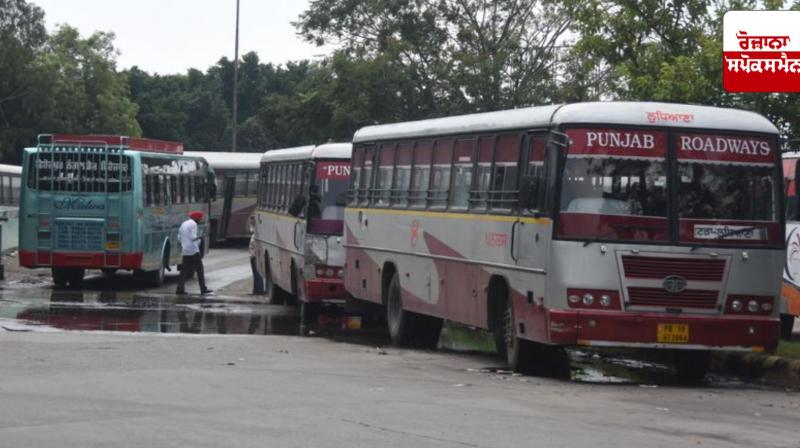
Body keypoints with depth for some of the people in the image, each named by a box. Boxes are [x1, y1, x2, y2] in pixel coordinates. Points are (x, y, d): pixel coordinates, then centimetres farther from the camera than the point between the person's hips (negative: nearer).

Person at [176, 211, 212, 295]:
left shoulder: (184, 224, 17)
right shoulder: (193, 224, -9)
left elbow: (179, 238, 18)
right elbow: (192, 237, -18)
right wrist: (199, 237, -2)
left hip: (185, 251, 8)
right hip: (193, 250, -8)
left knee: (185, 270, 7)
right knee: (199, 269, -2)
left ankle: (180, 289, 1)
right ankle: (203, 289, -3)